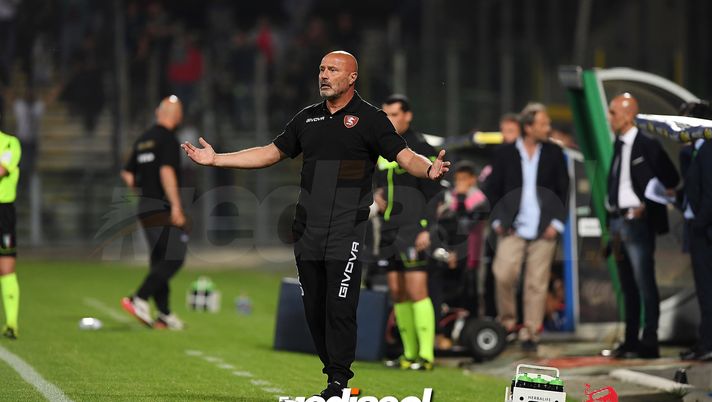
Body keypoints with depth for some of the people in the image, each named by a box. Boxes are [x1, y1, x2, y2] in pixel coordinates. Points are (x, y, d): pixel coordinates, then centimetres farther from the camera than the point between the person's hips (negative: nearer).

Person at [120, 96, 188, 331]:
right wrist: (176, 205, -23)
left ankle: (164, 315, 12)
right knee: (173, 259, -7)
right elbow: (166, 172, -22)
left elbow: (127, 174, 16)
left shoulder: (142, 141, 14)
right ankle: (139, 300, -19)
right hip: (164, 209, -8)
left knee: (159, 261, 11)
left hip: (145, 207, 8)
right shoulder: (168, 139, -10)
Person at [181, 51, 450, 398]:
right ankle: (334, 373, 17)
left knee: (340, 307, -9)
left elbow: (405, 157, -9)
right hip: (308, 231, 6)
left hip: (346, 230, -6)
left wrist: (429, 169, -31)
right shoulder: (307, 118, 16)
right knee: (314, 308, 7)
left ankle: (339, 382, -2)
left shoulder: (370, 119, -1)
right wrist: (216, 159, 18)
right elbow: (271, 153, 22)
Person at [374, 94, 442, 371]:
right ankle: (409, 354, 13)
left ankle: (426, 355, -12)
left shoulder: (419, 147, -7)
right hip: (389, 228, 8)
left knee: (416, 291, -12)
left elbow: (433, 191, -11)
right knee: (397, 293, 7)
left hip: (412, 229, -8)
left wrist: (426, 228, -17)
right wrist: (375, 194, 5)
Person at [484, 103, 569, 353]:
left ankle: (530, 333, 4)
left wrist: (557, 222, 0)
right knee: (504, 275, -14)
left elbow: (563, 190, 10)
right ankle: (506, 321, 8)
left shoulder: (554, 154, 8)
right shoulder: (505, 154, 5)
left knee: (537, 284, -2)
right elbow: (492, 189, 10)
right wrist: (497, 220, 1)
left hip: (543, 230, 1)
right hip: (512, 228, -1)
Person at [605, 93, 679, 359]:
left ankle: (649, 344, -5)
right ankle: (630, 341, 18)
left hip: (637, 221, -8)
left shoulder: (647, 145, -9)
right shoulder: (618, 145, 13)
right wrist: (611, 220, 11)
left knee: (644, 284, -6)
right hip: (617, 221, 8)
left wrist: (648, 205, -6)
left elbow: (670, 179, -8)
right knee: (627, 285, 13)